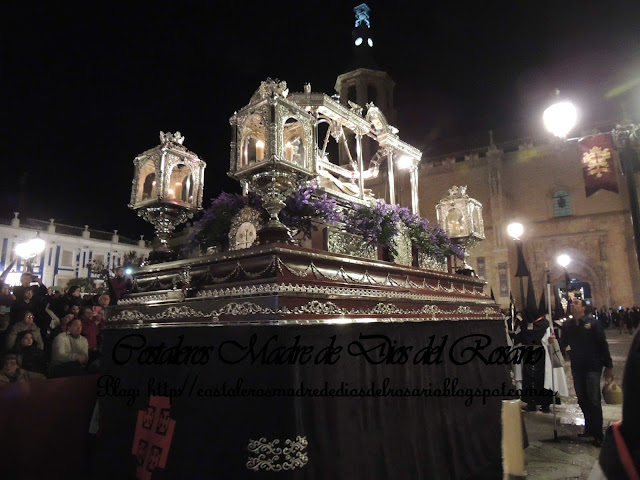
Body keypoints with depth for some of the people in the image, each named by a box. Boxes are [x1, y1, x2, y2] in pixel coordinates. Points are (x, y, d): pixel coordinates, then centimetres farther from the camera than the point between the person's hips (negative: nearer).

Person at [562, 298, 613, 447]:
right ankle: (589, 428, 29)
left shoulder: (593, 323, -9)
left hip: (593, 367, -4)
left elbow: (603, 345, -8)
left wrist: (608, 366, -8)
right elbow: (564, 342, 4)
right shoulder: (568, 324, 2)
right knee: (582, 400, 13)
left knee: (594, 400, -1)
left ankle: (598, 434, 10)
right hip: (577, 367, 4)